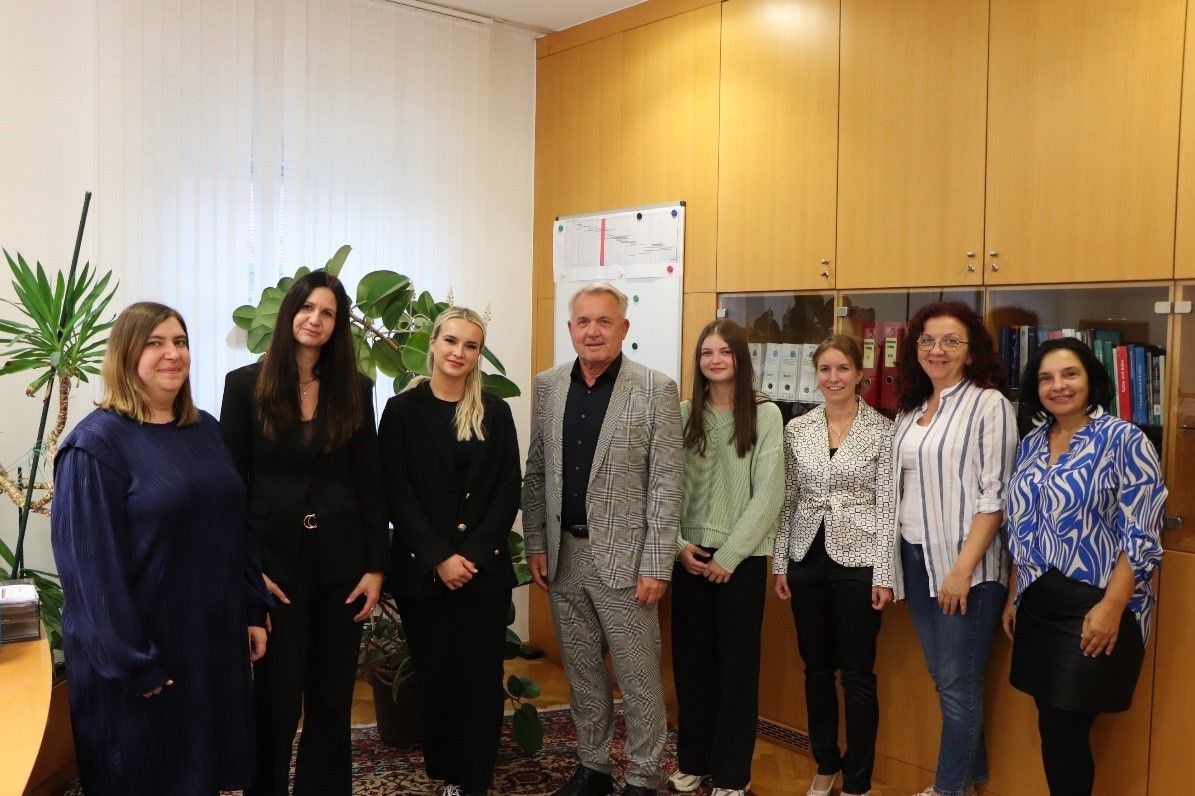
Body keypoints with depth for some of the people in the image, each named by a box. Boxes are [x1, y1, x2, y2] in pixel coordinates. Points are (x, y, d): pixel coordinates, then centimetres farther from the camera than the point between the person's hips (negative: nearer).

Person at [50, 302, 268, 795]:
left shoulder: (205, 430, 8)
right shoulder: (96, 443, -13)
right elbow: (89, 563, -17)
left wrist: (253, 612, 8)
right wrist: (132, 662, -19)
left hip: (214, 638, 6)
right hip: (141, 653, -6)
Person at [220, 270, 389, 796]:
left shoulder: (354, 389, 4)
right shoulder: (246, 384, -2)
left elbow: (370, 482, 4)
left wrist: (376, 566, -1)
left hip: (341, 562, 2)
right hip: (275, 563, -2)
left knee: (333, 699, 11)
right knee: (277, 701, 5)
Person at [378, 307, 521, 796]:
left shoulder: (495, 412, 6)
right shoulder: (403, 410, 0)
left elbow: (509, 490, 1)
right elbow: (396, 493, -5)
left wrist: (474, 554, -10)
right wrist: (439, 558, -13)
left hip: (485, 569, 1)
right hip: (423, 570, -1)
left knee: (481, 676, 1)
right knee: (436, 676, 7)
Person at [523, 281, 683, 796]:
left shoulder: (656, 390, -8)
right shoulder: (548, 386, 6)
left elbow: (666, 484, -9)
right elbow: (535, 472, 10)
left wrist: (657, 565, -12)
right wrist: (535, 545, 5)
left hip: (624, 556, -4)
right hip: (563, 554, 4)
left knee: (638, 677, 4)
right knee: (581, 672, 16)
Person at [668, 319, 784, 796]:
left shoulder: (765, 415, -4)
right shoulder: (684, 414, 5)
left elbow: (768, 494, -8)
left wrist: (729, 555, -11)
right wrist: (677, 543, -9)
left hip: (742, 557, -3)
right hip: (689, 555, 3)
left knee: (737, 664, 5)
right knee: (690, 660, 10)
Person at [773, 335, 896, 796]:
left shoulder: (881, 429, -5)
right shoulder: (796, 429, 5)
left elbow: (886, 505, -6)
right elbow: (787, 500, 8)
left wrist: (884, 574, -9)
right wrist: (780, 563, 5)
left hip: (857, 561, -3)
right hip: (807, 559, 4)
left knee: (857, 674, 4)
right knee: (816, 668, 13)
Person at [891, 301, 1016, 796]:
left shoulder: (988, 404, -9)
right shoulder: (911, 408, 11)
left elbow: (995, 495, -14)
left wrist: (963, 568, -18)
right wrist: (893, 559, 8)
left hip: (964, 562, -7)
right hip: (915, 557, 7)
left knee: (957, 681, 2)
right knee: (941, 676, 16)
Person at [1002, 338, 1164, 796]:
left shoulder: (1124, 440, -9)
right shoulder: (1030, 445, 10)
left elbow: (1141, 537, -13)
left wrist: (1111, 608, -19)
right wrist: (1013, 597, 15)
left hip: (1094, 606, -6)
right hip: (1038, 605, 6)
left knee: (1063, 731, -2)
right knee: (1053, 728, 11)